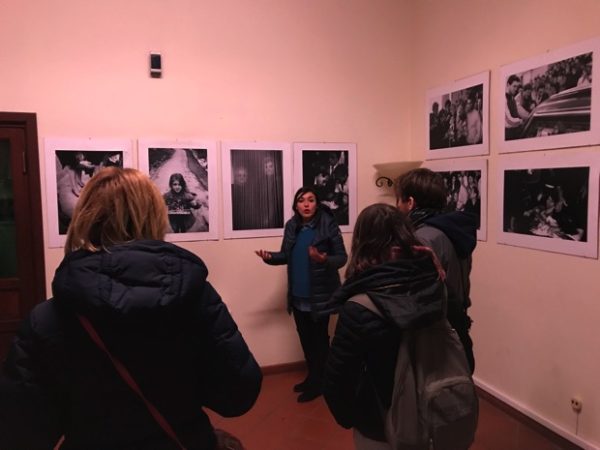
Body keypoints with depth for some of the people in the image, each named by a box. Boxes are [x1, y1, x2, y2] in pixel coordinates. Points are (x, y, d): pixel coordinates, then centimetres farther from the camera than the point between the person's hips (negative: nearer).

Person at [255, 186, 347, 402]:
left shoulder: (328, 225, -14)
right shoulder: (291, 226, 2)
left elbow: (342, 257, -15)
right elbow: (286, 256, 10)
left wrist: (325, 260, -34)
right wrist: (270, 257, -9)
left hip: (320, 294, -6)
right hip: (298, 295, 6)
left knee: (319, 339, 8)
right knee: (305, 338, 19)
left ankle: (318, 382, 25)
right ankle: (312, 377, 37)